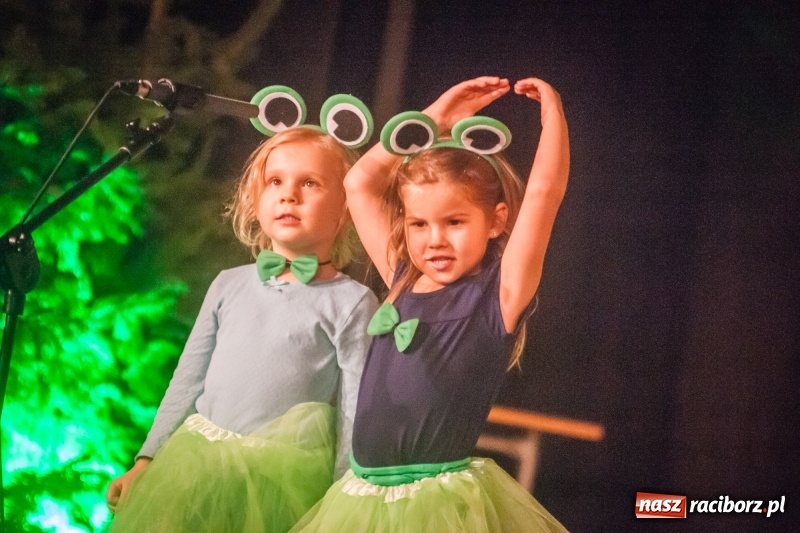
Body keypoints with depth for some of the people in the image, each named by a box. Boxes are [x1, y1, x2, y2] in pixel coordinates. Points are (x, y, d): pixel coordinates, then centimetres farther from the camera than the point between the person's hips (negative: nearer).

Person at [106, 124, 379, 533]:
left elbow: (357, 411, -5)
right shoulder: (228, 284, 9)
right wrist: (148, 460, 11)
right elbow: (188, 380, 13)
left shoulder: (352, 302, -4)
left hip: (282, 474, -4)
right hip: (194, 460, 4)